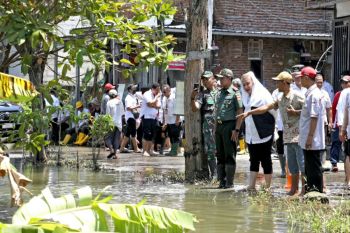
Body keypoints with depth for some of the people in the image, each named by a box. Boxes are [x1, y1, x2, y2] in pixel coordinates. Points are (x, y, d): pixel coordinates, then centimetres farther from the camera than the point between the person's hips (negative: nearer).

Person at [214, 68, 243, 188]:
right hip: (219, 125, 7)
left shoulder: (235, 93, -6)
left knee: (229, 155, -4)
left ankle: (229, 182, -1)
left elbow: (240, 112, -10)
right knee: (220, 155, 9)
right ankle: (222, 181, 15)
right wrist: (216, 128, 13)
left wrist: (236, 130, -16)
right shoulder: (219, 93, 15)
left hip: (229, 125, -7)